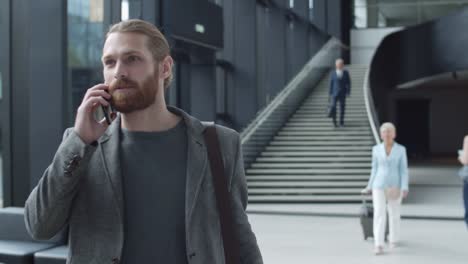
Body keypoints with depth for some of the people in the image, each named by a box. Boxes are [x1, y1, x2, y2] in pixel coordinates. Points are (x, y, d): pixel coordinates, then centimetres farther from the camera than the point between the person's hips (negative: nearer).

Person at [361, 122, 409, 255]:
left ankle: (394, 239, 34)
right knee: (379, 214, -11)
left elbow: (404, 170, -4)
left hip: (394, 186, 0)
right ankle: (378, 245, -13)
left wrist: (404, 188, -14)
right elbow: (375, 169, 9)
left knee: (394, 214, 12)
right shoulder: (376, 149, 1)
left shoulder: (401, 149, -3)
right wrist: (370, 187, 9)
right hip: (379, 186, 0)